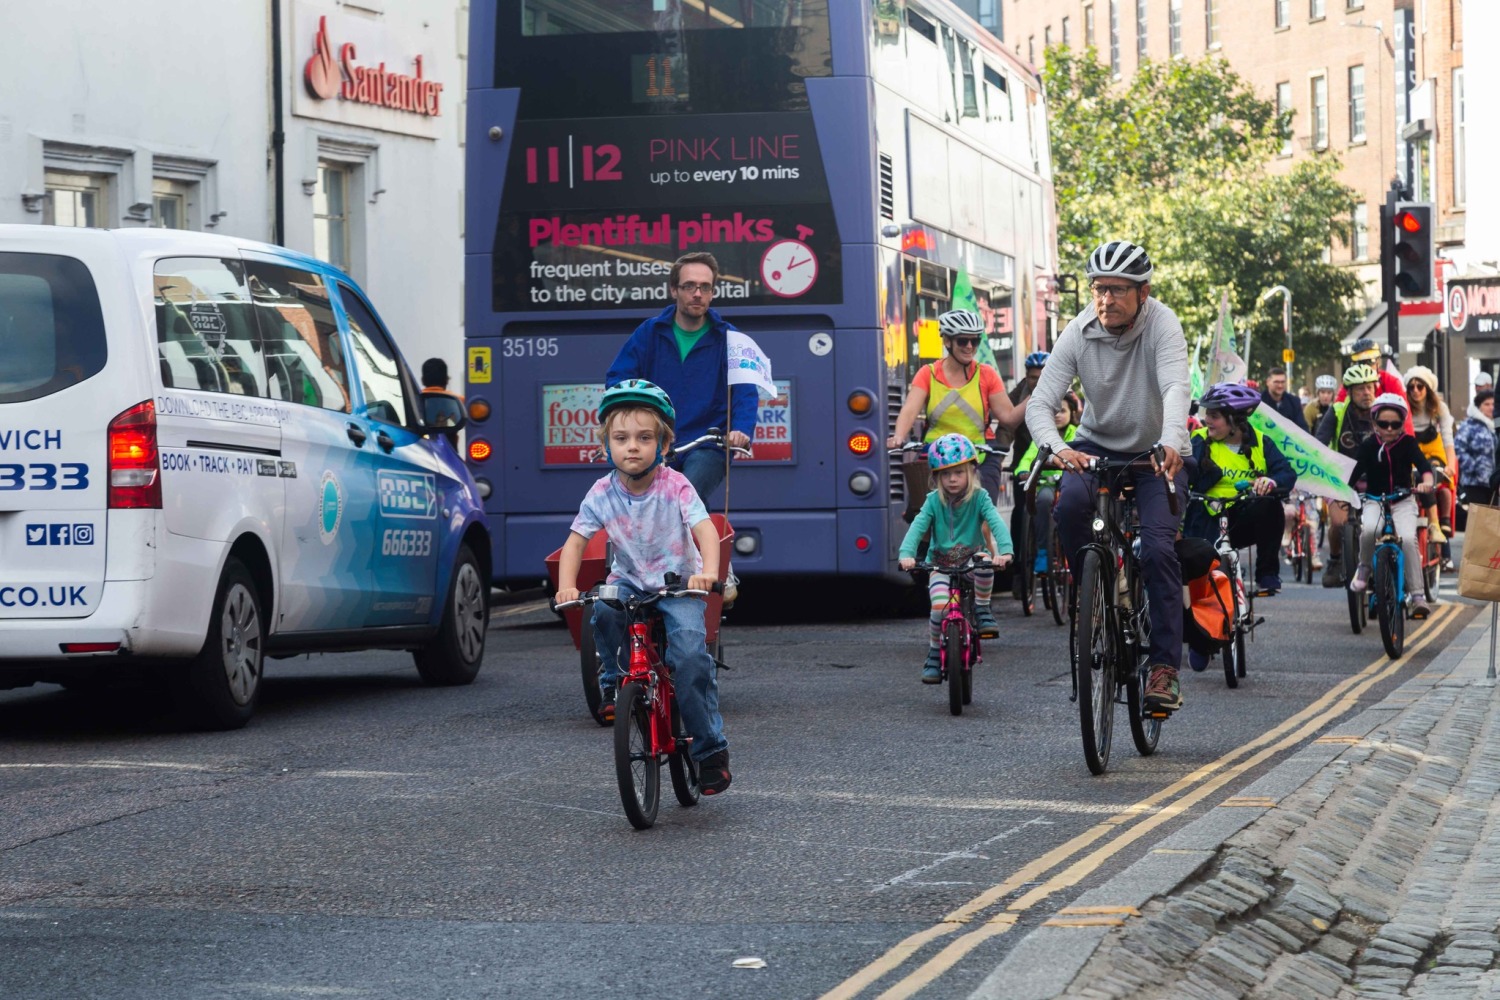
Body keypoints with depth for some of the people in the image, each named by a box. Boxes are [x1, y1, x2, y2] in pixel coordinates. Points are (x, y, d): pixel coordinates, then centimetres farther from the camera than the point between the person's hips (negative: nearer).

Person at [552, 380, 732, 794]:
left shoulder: (675, 487, -16)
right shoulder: (602, 494, -8)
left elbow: (706, 530, -26)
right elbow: (576, 540, -5)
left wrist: (708, 573, -46)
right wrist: (566, 586, -22)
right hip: (629, 581, 2)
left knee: (690, 653, -24)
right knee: (602, 609, -33)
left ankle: (711, 748, -10)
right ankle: (612, 679, -4)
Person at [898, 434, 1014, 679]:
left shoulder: (979, 498, -9)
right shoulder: (934, 501, -6)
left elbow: (996, 523, -24)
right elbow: (917, 527, -19)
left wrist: (1004, 551, -43)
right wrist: (906, 554, -38)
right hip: (941, 565, 1)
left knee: (985, 561, -36)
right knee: (940, 607, -23)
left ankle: (982, 610, -13)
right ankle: (934, 655, 1)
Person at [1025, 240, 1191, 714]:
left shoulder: (1161, 324, -20)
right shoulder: (1079, 333, -14)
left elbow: (1176, 388, -36)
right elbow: (1039, 403, -21)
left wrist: (1171, 442, -57)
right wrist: (1057, 447, -43)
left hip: (1155, 452, -2)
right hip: (1097, 445, 2)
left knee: (1158, 548, -20)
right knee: (1070, 503, -31)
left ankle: (1165, 668, -15)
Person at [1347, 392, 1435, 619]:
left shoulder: (1407, 443, -4)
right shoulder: (1369, 445, -4)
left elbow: (1423, 465, -18)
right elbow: (1354, 472, -12)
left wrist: (1426, 482, -41)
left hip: (1403, 501, 0)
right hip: (1374, 501, 0)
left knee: (1408, 539, -26)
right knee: (1369, 529, -34)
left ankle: (1417, 596, -21)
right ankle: (1364, 568, -5)